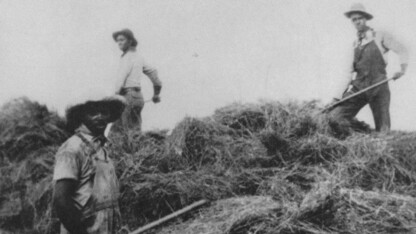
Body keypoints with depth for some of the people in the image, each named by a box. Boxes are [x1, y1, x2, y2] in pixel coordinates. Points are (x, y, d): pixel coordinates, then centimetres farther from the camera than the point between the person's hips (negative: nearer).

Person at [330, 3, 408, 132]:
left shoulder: (380, 37, 7)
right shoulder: (356, 43, 19)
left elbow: (401, 50, 4)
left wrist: (402, 69, -11)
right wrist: (351, 83, 12)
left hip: (378, 87, -3)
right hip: (358, 87, 3)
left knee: (383, 129, -4)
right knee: (335, 117, -15)